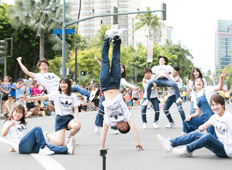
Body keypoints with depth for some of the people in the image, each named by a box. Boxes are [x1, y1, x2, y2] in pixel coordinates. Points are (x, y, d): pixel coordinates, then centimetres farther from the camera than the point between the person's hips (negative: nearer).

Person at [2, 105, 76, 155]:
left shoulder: (23, 124, 32)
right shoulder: (8, 122, 12)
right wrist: (9, 125, -22)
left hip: (29, 147, 5)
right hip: (20, 146, -5)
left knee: (47, 146, -24)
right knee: (37, 129, -24)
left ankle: (67, 149, -46)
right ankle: (43, 148, -29)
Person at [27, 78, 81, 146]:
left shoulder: (73, 95, 9)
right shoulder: (56, 94, 2)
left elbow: (76, 108, 5)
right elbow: (43, 98, -8)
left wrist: (76, 118, -14)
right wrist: (29, 98, -19)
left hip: (70, 117, 2)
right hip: (60, 118, -2)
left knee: (77, 125, -35)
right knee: (59, 143, -15)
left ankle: (69, 138, -1)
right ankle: (47, 135, 21)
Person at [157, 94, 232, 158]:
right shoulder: (215, 117, 9)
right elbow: (204, 126, 16)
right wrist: (202, 127, -7)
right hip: (219, 144, 8)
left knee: (208, 136, -32)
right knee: (195, 134, -1)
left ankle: (187, 150, -14)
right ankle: (170, 144, -6)